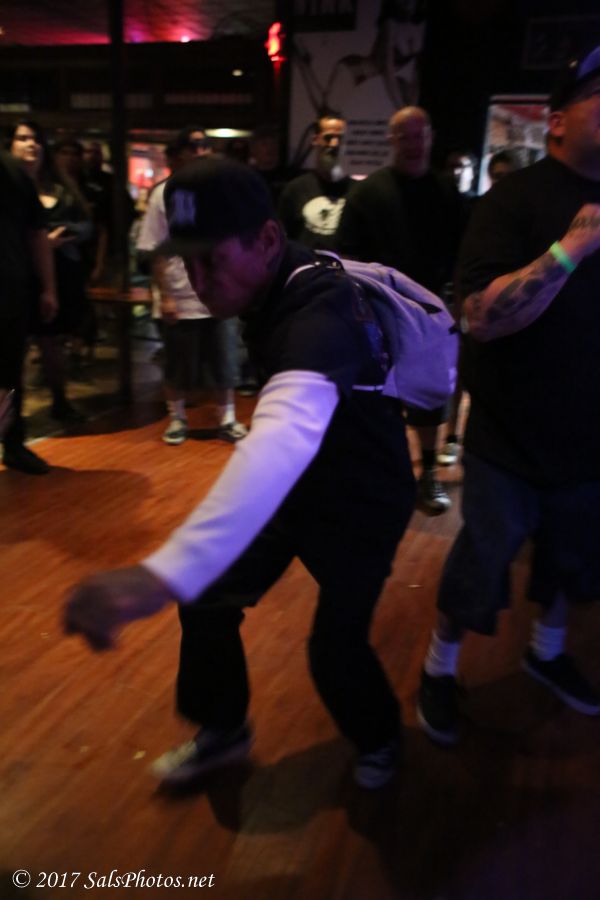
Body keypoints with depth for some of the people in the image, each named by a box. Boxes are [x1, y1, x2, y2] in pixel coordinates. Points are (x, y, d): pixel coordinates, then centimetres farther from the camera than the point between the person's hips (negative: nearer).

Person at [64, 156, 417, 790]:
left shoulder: (316, 315, -36)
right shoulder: (282, 282, -9)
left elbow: (287, 435, -57)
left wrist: (164, 574, -69)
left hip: (363, 503, -7)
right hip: (295, 481, 8)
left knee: (335, 648, -4)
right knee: (207, 600, 4)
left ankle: (379, 740, 32)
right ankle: (222, 731, 31)